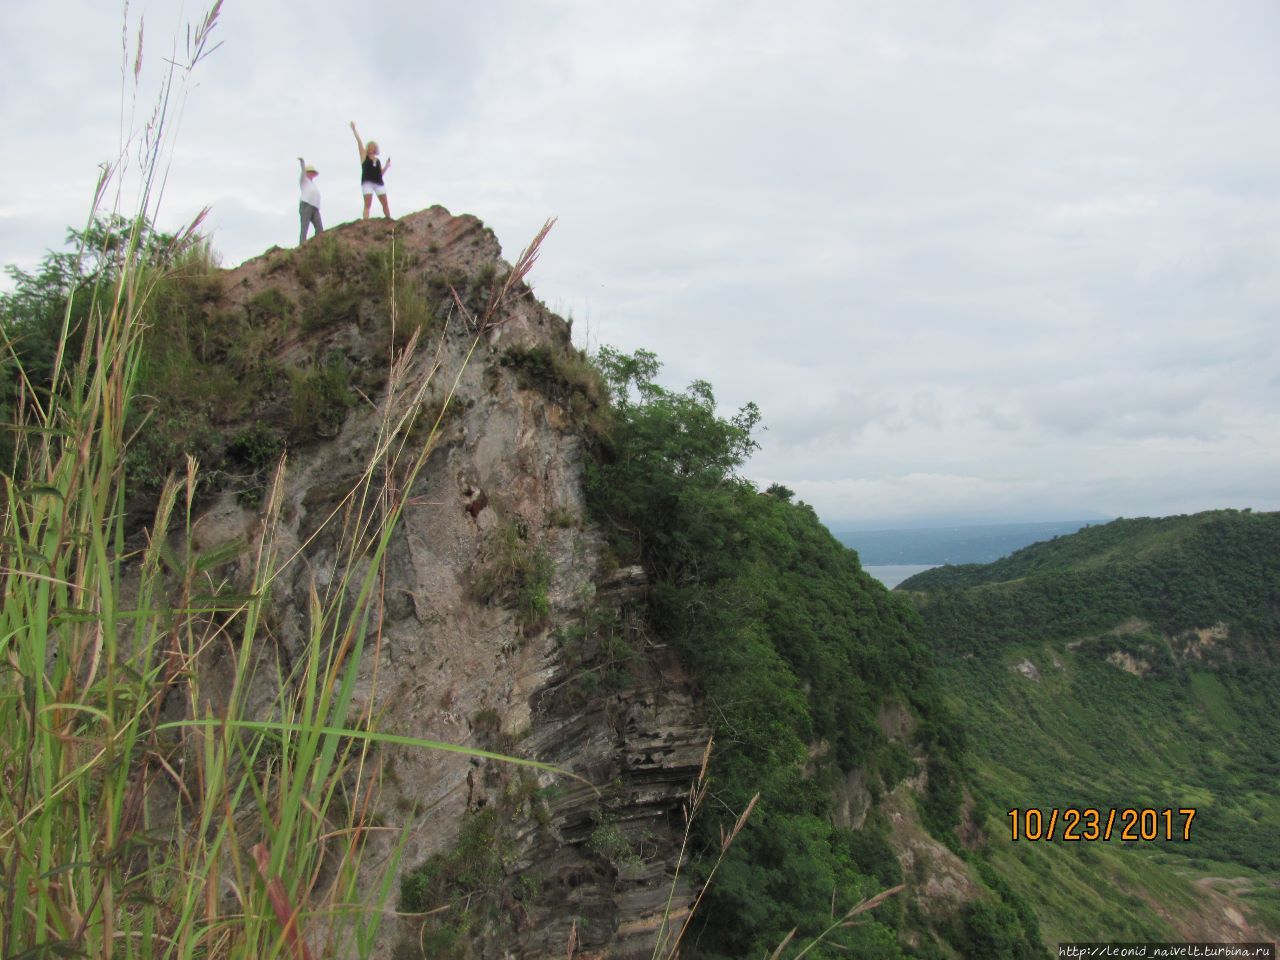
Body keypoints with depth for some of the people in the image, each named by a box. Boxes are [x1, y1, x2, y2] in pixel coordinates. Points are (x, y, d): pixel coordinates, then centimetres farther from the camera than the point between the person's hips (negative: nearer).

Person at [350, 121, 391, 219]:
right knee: (367, 204, -13)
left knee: (385, 203, 3)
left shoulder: (378, 160, 19)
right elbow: (359, 141, 3)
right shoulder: (364, 156, 7)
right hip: (367, 182, -5)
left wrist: (387, 165, 7)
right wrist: (354, 129, -1)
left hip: (378, 183, 5)